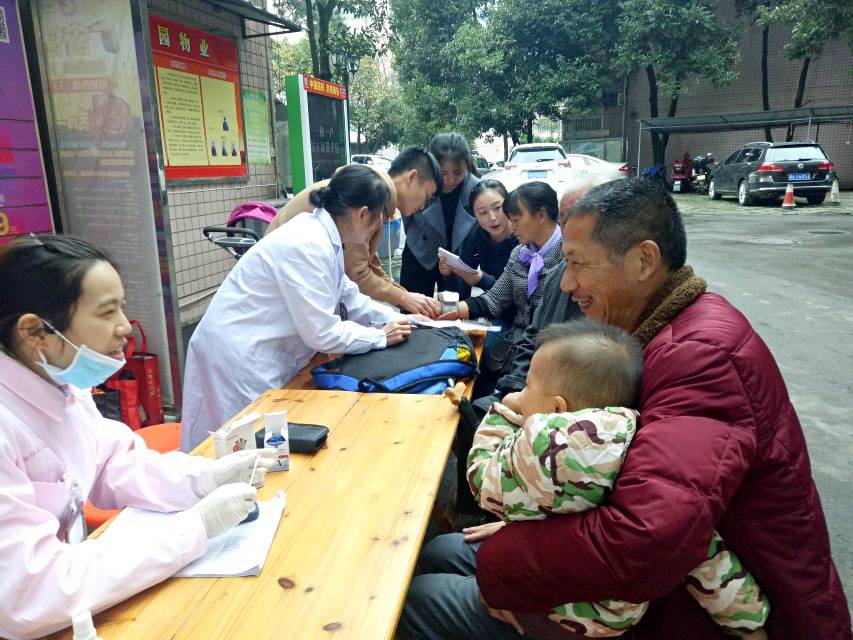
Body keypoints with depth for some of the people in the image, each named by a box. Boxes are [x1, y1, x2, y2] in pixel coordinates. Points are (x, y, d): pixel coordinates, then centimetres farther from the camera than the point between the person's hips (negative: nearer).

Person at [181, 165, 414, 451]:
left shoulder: (323, 234, 3)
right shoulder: (307, 245, -25)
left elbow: (348, 297, 14)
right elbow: (322, 332, -23)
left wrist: (397, 319, 7)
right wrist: (382, 337, -11)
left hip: (259, 351, 9)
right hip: (239, 360, -9)